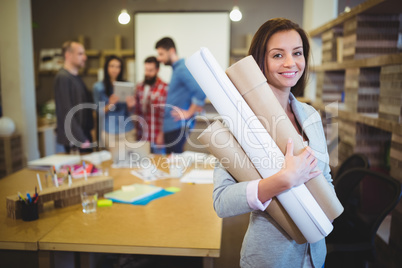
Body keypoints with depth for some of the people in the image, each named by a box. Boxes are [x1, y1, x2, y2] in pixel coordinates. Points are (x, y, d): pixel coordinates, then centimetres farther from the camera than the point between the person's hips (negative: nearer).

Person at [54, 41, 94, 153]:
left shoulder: (76, 77, 15)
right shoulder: (63, 77, -13)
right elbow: (67, 112, -18)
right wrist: (80, 139, -19)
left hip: (83, 134, 8)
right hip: (74, 139, -8)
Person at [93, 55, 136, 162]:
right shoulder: (98, 87, 1)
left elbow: (130, 113, 8)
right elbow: (99, 112, -2)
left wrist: (130, 106, -14)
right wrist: (109, 105, -20)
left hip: (127, 130, 2)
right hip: (109, 132, -2)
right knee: (116, 159, -5)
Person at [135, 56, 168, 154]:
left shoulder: (164, 88, -10)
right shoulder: (139, 87, 9)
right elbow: (137, 111, 15)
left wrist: (162, 134, -11)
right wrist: (136, 131, 12)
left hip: (157, 139, -5)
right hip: (141, 137, 5)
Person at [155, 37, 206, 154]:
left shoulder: (182, 69, -14)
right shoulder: (176, 69, 16)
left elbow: (200, 92, -26)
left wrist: (189, 113, -18)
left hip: (178, 126, -10)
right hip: (170, 125, 10)